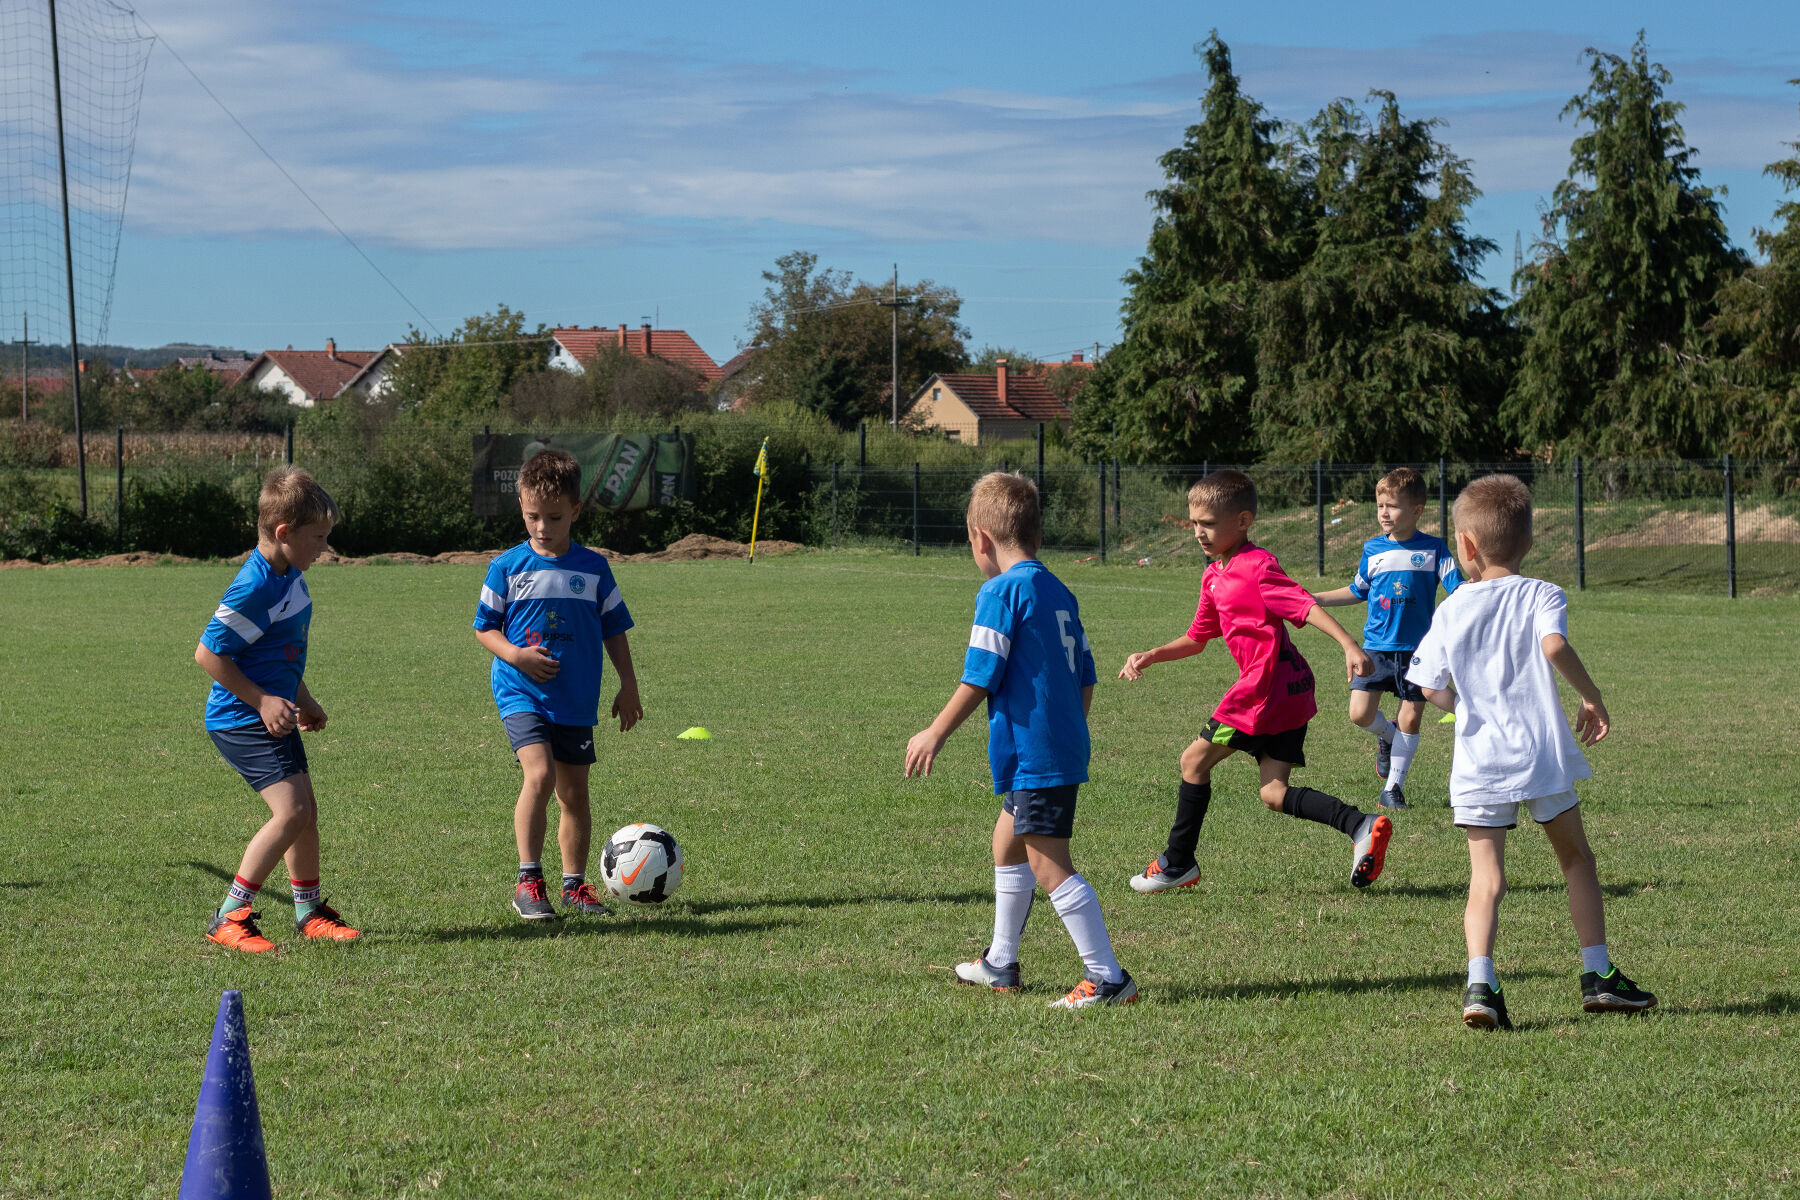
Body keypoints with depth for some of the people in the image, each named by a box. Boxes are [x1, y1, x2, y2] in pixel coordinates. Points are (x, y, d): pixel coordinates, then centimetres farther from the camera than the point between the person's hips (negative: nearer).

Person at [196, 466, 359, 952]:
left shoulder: (290, 575, 7)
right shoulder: (255, 588, -24)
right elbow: (208, 653, -22)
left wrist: (303, 700, 27)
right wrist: (262, 702, -21)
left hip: (274, 713, 10)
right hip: (241, 721, -10)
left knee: (306, 809, 15)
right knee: (291, 811, -16)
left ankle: (309, 911, 31)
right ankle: (231, 918, -9)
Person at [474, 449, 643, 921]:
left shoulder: (593, 568, 2)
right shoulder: (507, 567, -3)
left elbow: (614, 630, 10)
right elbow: (484, 627, 4)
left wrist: (628, 686, 7)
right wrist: (514, 654, -14)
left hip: (576, 700, 3)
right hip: (521, 692, -3)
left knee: (575, 793, 10)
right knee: (540, 773, -23)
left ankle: (574, 883, 24)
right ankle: (528, 882, -18)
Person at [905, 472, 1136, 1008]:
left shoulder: (1000, 592, -12)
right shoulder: (1059, 592, 13)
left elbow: (979, 679, -15)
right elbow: (1086, 678, 16)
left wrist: (936, 735, -6)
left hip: (1033, 754, -10)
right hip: (1066, 745, 10)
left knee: (1048, 866, -7)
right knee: (1008, 840, 24)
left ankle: (1107, 978, -10)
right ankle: (1000, 964, 36)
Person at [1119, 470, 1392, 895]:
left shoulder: (1257, 566, -12)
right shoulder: (1214, 576, 18)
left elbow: (1307, 606, -22)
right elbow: (1196, 639, 27)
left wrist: (1350, 646, -33)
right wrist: (1150, 657, 14)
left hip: (1266, 686, -10)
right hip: (1289, 692, 10)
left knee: (1194, 760, 3)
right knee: (1274, 794, 5)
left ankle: (1178, 862, 15)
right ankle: (1361, 826, -7)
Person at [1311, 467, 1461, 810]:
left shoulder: (1433, 549, -3)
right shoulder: (1373, 549, 6)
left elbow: (1457, 589, -9)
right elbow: (1358, 592, 20)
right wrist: (1314, 599, 15)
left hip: (1416, 649, -2)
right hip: (1376, 645, 2)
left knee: (1410, 718, 1)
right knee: (1360, 714, -9)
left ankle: (1392, 789, 14)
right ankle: (1387, 736, 26)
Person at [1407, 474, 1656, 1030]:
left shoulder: (1452, 610, 4)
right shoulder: (1541, 595, -2)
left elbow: (1431, 687, 4)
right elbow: (1554, 645, -23)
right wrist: (1592, 696, -10)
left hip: (1478, 763, 1)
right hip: (1541, 753, -1)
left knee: (1486, 878, 0)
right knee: (1576, 858, 17)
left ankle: (1479, 982, -19)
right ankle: (1598, 974, 17)